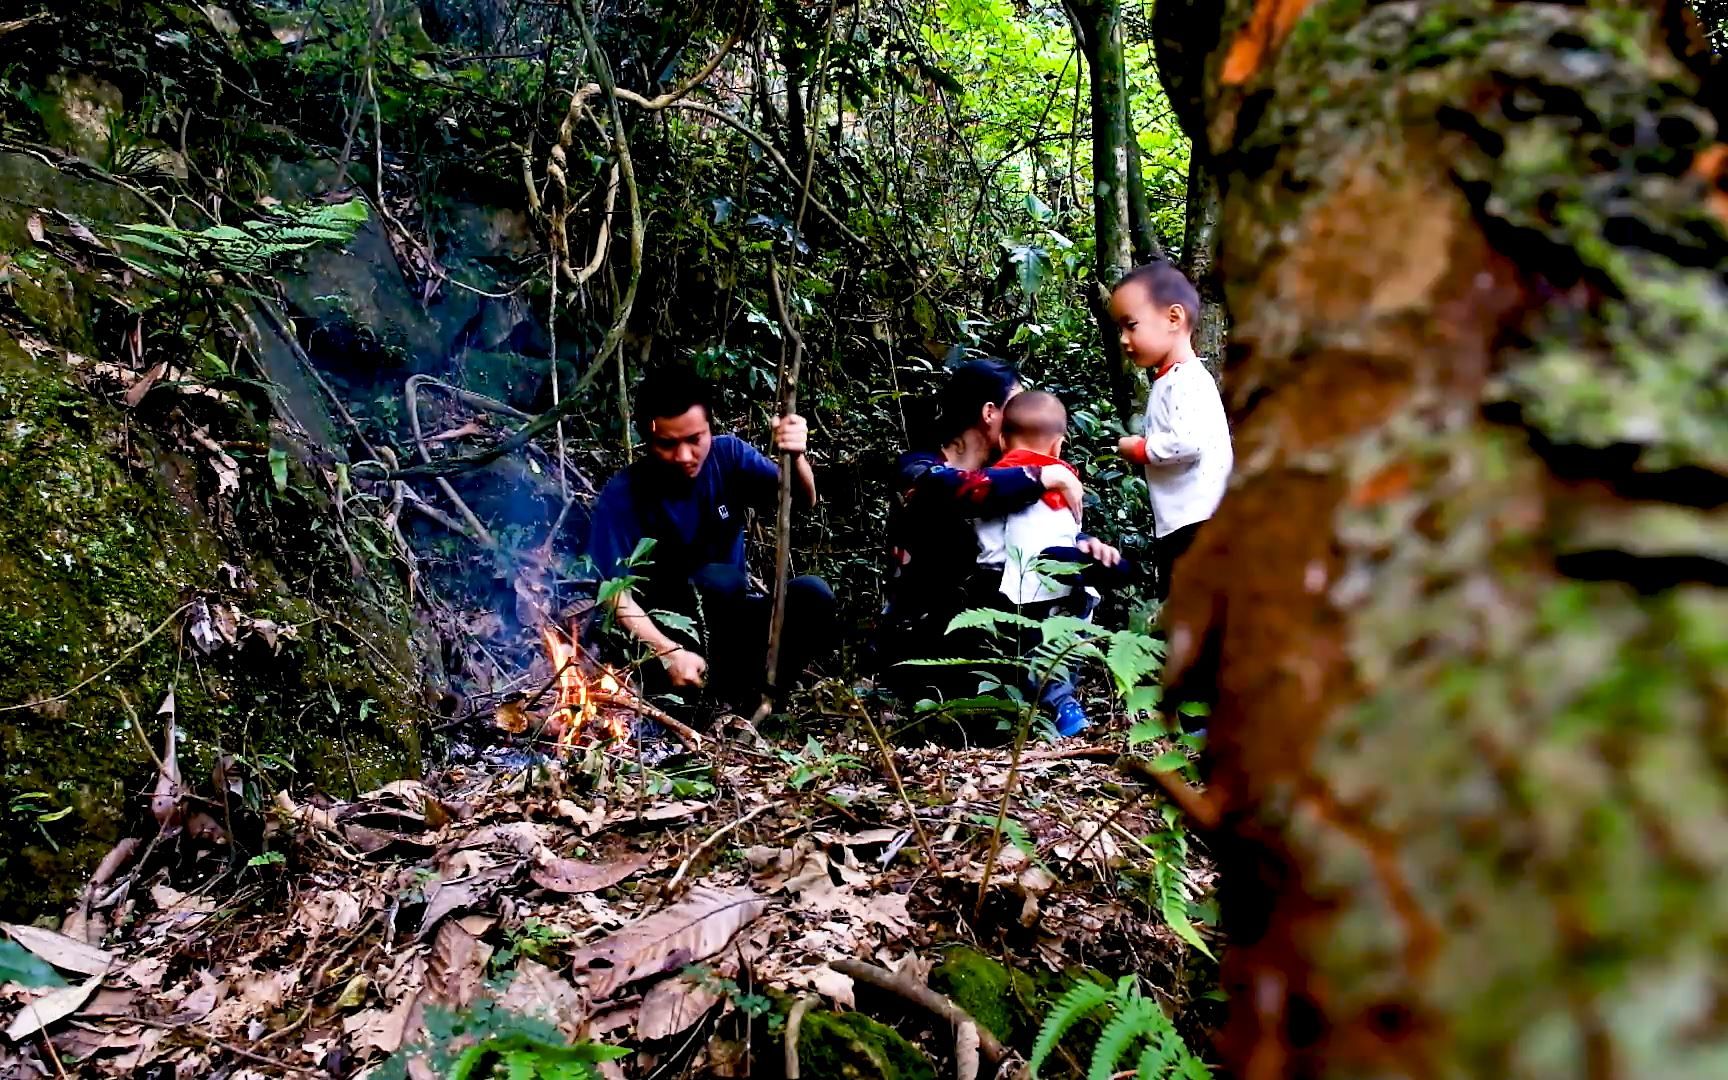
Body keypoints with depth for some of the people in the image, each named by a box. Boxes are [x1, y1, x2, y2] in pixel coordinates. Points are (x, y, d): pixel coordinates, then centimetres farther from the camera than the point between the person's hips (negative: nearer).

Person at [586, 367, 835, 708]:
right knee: (721, 580, -34)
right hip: (669, 628, -4)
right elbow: (618, 595, -20)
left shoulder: (728, 455, -7)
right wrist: (670, 652, -36)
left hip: (733, 616, 4)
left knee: (813, 595, -23)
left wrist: (796, 457, -41)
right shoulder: (623, 495, -17)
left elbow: (802, 500, -18)